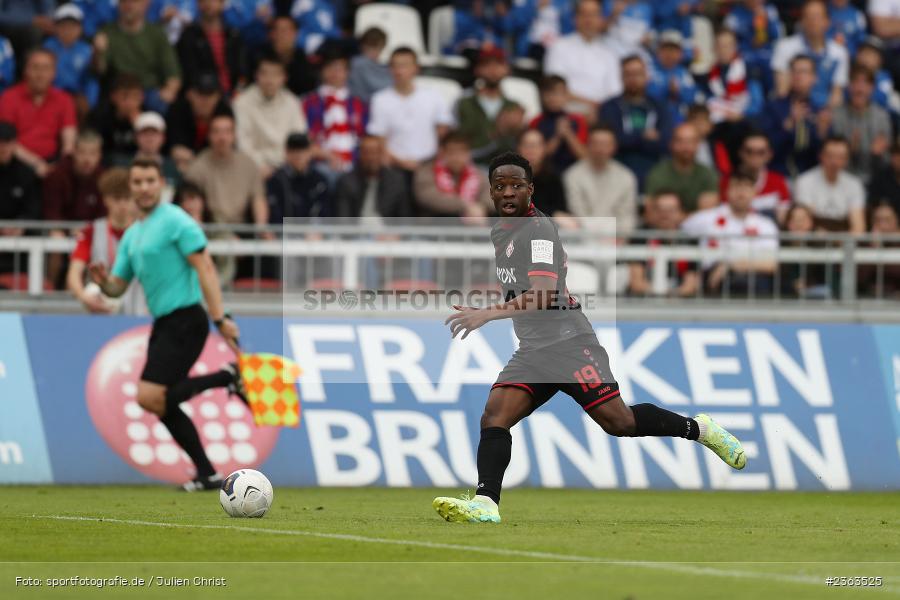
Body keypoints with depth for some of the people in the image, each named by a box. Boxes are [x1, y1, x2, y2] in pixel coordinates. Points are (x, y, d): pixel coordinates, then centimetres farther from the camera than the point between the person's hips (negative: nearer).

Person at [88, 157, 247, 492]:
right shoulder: (132, 235, 16)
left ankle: (227, 377, -7)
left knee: (150, 398, -18)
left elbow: (205, 268, -16)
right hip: (163, 324, 9)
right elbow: (118, 287, 18)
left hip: (185, 322, -9)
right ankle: (207, 474, 13)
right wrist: (103, 281, -7)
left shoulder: (175, 221, -9)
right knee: (163, 404, 7)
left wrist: (220, 318, -25)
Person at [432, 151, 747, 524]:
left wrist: (488, 314, -38)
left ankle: (697, 428, 12)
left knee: (619, 421, -10)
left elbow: (543, 296, -28)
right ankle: (485, 504, -26)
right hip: (531, 351, 8)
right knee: (493, 417, -14)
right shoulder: (499, 233, 15)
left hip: (568, 342, -8)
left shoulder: (538, 229, -14)